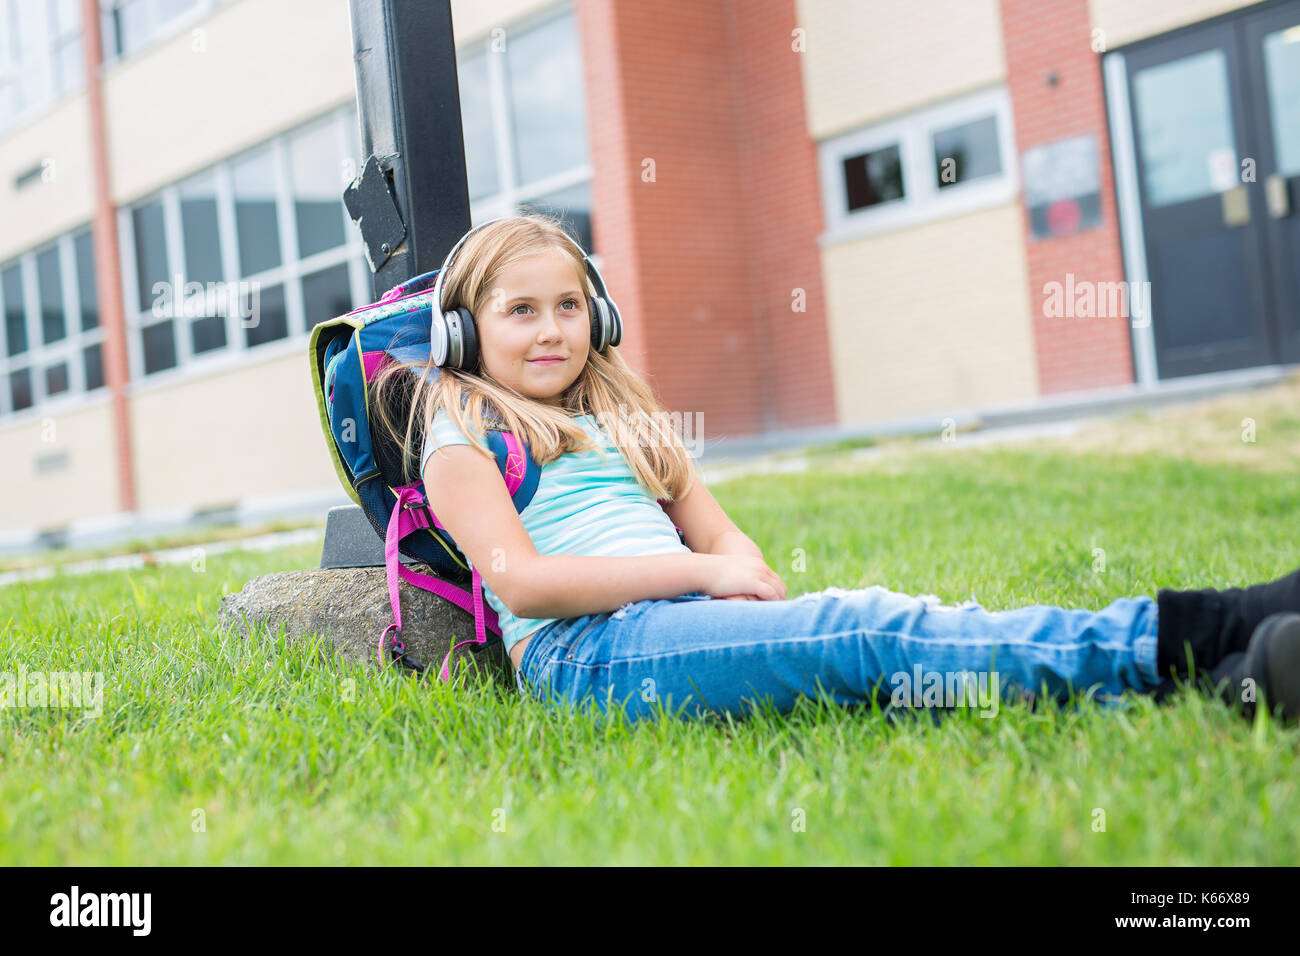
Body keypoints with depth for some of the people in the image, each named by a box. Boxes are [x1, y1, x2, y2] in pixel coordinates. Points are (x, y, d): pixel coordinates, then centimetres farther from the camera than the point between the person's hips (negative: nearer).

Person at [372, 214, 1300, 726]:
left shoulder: (621, 419, 27)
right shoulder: (460, 440, 7)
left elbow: (720, 533, 22)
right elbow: (520, 579, -8)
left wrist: (748, 579, -4)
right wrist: (701, 572, -10)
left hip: (684, 615, 6)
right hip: (587, 649, -6)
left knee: (878, 616, -22)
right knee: (862, 634, -29)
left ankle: (1221, 647, -38)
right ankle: (1184, 646, -43)